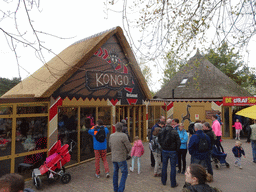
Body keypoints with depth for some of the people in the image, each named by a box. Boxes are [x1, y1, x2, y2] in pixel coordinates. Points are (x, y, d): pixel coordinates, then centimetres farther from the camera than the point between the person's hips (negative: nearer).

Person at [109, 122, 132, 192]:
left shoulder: (111, 136, -1)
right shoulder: (123, 136, -18)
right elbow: (129, 147, -13)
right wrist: (127, 152, 7)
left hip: (114, 157, 6)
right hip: (121, 158, -6)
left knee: (115, 172, 20)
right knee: (124, 173, 9)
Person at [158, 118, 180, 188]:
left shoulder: (162, 131, -6)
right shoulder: (174, 132, -17)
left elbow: (159, 140, 5)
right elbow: (178, 142, -12)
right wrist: (177, 150, 2)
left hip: (164, 151, 3)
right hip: (172, 151, -3)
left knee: (164, 166, 16)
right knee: (173, 167, 8)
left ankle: (163, 181, 29)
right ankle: (173, 183, 17)